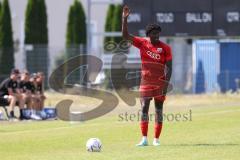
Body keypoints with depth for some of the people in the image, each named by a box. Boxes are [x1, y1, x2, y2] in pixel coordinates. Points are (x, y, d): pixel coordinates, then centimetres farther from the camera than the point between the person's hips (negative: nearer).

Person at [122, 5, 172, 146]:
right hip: (146, 82, 1)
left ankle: (156, 139, 10)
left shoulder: (165, 48, -4)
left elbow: (169, 67, -5)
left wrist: (166, 83, -14)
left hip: (160, 82, -1)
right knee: (144, 108, -6)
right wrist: (125, 19, -15)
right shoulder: (142, 43, 1)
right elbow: (125, 35, -4)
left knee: (159, 110, 3)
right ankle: (144, 139, -7)